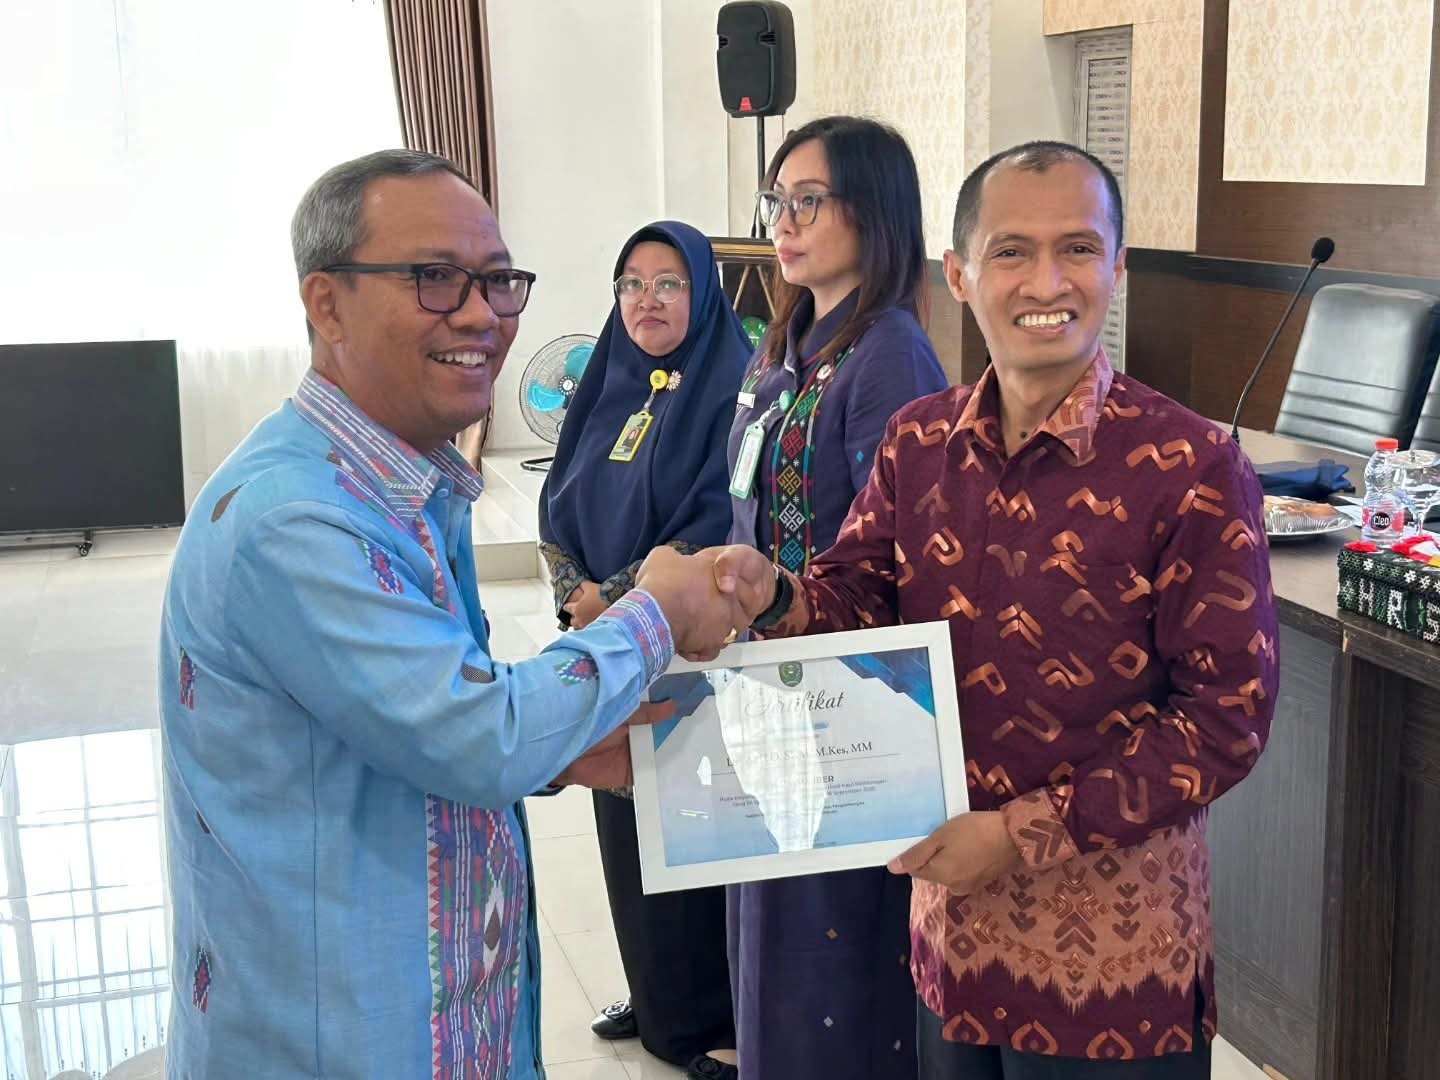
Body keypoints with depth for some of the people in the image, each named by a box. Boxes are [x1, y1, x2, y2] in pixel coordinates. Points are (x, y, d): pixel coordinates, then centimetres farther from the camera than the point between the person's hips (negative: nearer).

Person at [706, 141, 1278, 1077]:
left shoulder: (1191, 467, -14)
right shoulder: (918, 442, 2)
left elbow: (1230, 713, -13)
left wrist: (1027, 835, -17)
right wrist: (774, 597, -20)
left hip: (1112, 930, -4)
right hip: (951, 904, 5)